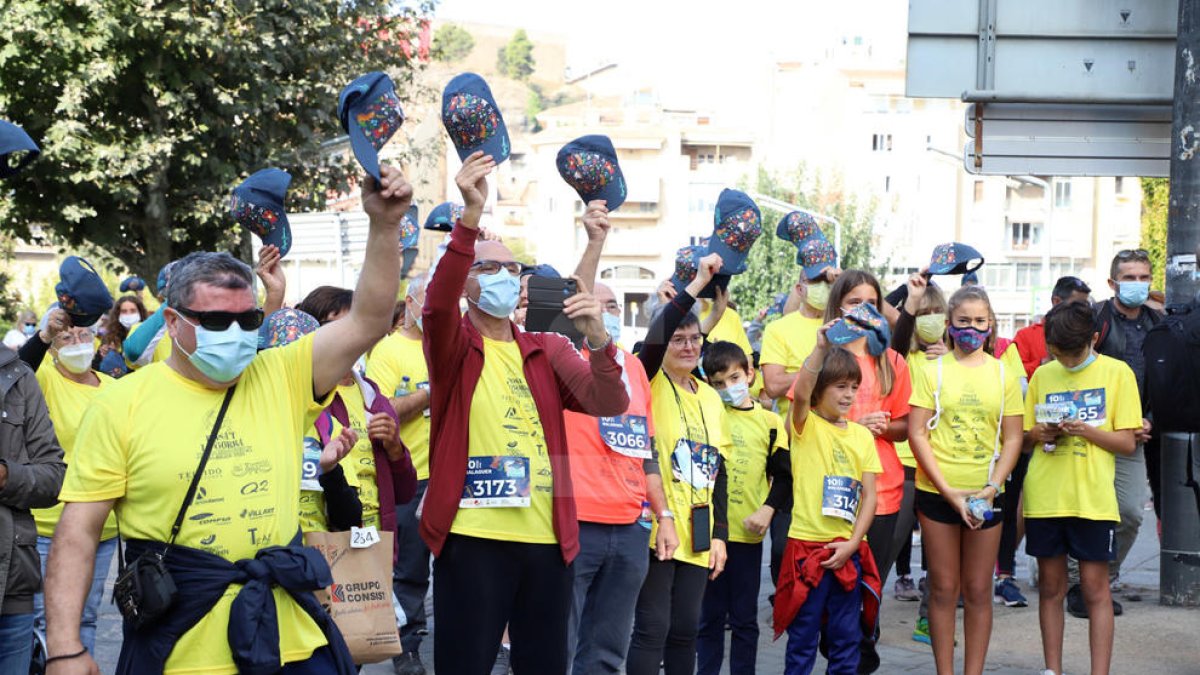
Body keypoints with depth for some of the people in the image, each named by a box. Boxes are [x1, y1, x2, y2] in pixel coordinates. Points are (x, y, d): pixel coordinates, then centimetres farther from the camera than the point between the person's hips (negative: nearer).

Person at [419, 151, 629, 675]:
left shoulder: (548, 350, 13)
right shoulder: (453, 344, 2)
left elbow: (609, 403, 0)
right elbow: (438, 304, -20)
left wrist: (596, 339, -19)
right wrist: (471, 217, -31)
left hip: (548, 537, 4)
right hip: (473, 537, -4)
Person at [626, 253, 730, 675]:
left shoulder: (711, 398, 13)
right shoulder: (648, 384, -4)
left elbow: (719, 470, 15)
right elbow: (654, 335, -26)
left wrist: (720, 533, 9)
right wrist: (697, 284, -26)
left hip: (697, 534, 6)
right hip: (655, 529, -6)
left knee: (685, 629, 10)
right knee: (652, 627, -6)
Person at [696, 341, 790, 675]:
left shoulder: (769, 422, 2)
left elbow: (783, 476, 3)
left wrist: (767, 510, -9)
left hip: (747, 533, 0)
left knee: (744, 617, 8)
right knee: (710, 615, 9)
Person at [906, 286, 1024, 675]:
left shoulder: (1004, 375, 5)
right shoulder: (933, 371, 1)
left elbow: (1013, 438, 4)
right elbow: (917, 433, -4)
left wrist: (992, 488, -9)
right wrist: (947, 489, -11)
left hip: (985, 496, 1)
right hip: (937, 493, -1)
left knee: (978, 590, 6)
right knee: (943, 588, 5)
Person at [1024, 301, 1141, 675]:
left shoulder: (1117, 373, 0)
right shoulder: (1042, 375, 8)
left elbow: (1128, 443, -2)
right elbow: (1024, 440, 13)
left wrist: (1085, 430, -17)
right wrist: (1039, 433, -9)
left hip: (1093, 499, -3)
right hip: (1044, 498, 3)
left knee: (1095, 587, -2)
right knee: (1050, 586, 8)